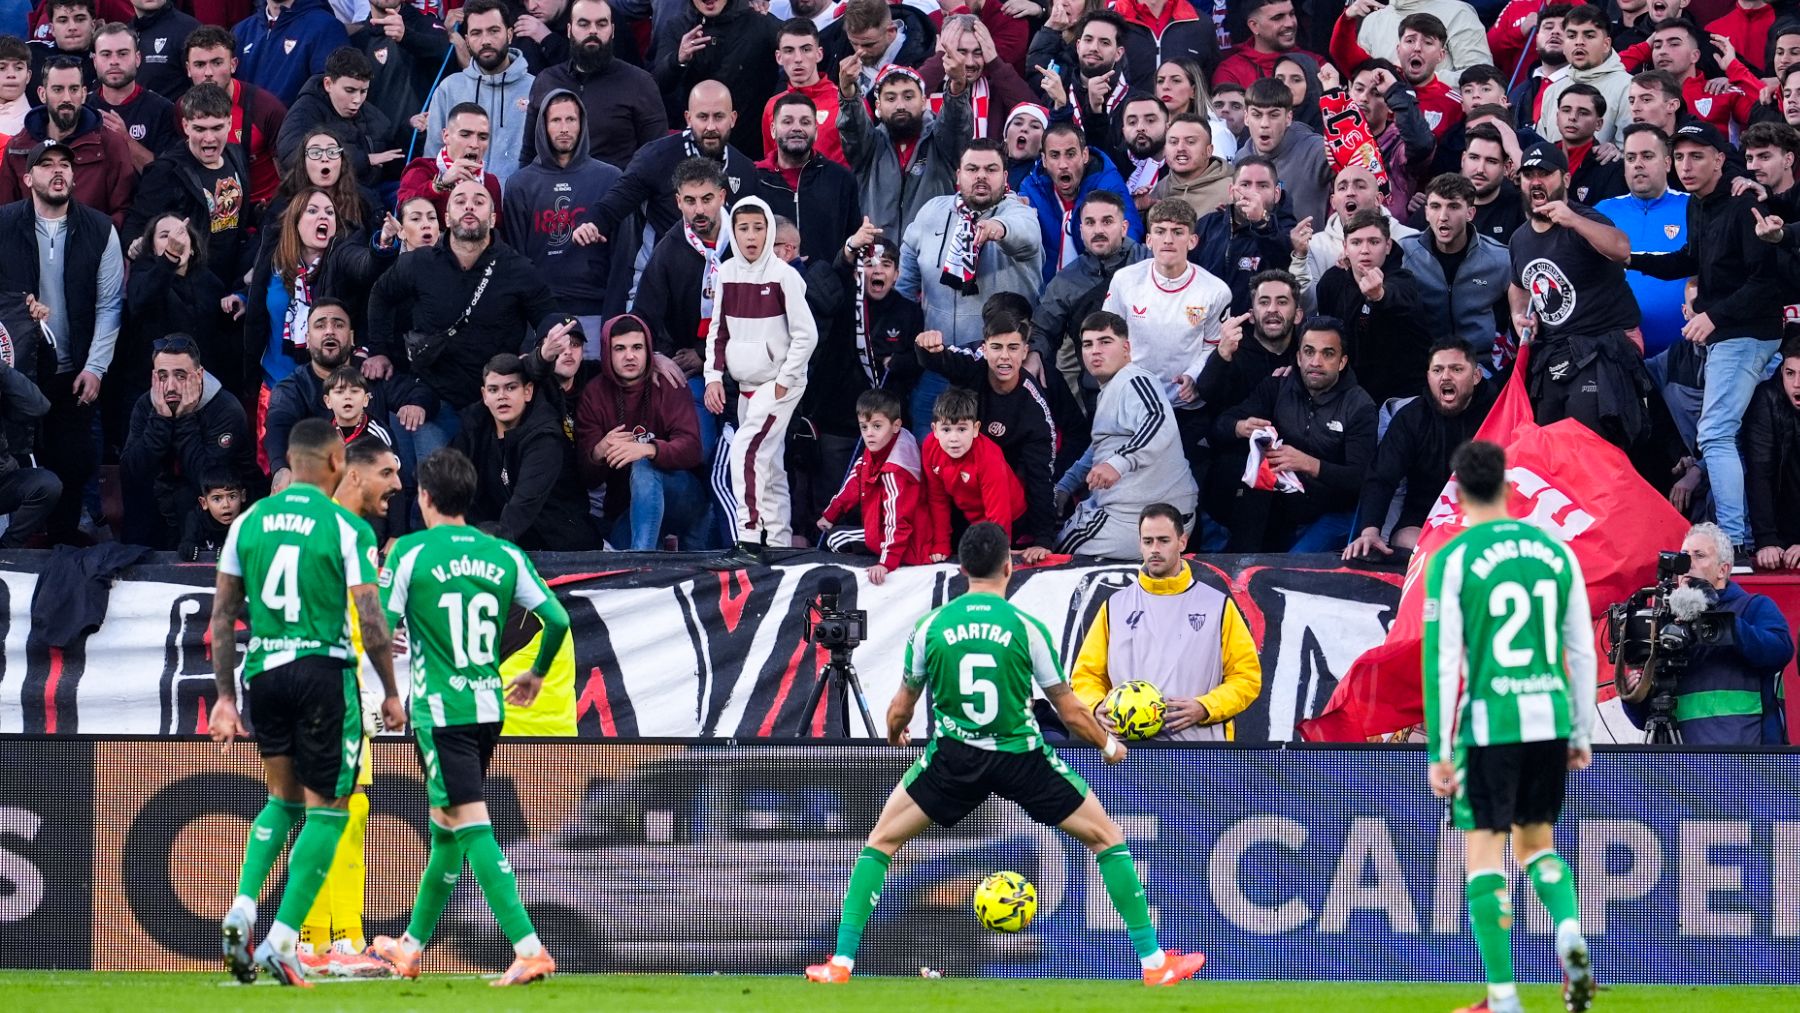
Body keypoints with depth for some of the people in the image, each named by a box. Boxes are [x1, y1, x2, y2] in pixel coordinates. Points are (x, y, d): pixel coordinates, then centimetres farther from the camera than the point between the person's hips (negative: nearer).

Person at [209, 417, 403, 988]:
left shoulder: (248, 522, 7)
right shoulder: (347, 529, -6)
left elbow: (222, 615, 8)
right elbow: (371, 621, -9)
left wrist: (224, 696, 13)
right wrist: (391, 693, 3)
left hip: (263, 673, 5)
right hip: (324, 673, -5)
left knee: (282, 800, 22)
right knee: (326, 811, 4)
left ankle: (242, 909, 0)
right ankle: (280, 941, -5)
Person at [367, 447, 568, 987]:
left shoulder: (411, 552, -8)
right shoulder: (505, 555, 5)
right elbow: (557, 619, 2)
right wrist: (536, 674, 21)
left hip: (439, 712, -6)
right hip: (489, 708, 6)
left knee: (471, 826, -10)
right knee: (445, 826, 19)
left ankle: (530, 948, -22)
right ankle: (411, 947, 31)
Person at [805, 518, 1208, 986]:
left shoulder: (930, 626, -2)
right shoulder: (1026, 627, -7)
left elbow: (901, 710, 9)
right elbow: (1069, 711, -1)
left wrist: (895, 733, 33)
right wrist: (1108, 745, 18)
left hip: (954, 755, 1)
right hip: (1022, 756, -1)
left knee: (881, 842, 19)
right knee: (1108, 839, 14)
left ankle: (841, 962, 9)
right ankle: (1154, 961, 11)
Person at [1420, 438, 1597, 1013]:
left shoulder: (1452, 560, -5)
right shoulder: (1555, 552, 7)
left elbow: (1442, 662, -8)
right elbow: (1582, 652, 10)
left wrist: (1440, 751, -4)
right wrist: (1581, 735, 18)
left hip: (1489, 725, -4)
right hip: (1550, 720, 4)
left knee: (1484, 853, 3)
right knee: (1536, 839, 21)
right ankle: (1570, 934, -6)